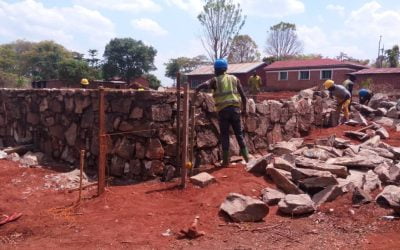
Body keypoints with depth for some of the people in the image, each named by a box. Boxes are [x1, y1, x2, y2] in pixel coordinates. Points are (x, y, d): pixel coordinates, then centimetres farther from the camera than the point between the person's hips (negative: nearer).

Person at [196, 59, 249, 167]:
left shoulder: (215, 80, 5)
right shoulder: (234, 79, 14)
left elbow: (206, 85, -20)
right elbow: (243, 96, 11)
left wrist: (197, 89, -6)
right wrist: (244, 109, 21)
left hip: (223, 110, -2)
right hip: (235, 109, 2)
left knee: (224, 135, 6)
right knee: (239, 133, 14)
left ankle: (226, 160, 6)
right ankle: (245, 154, 14)